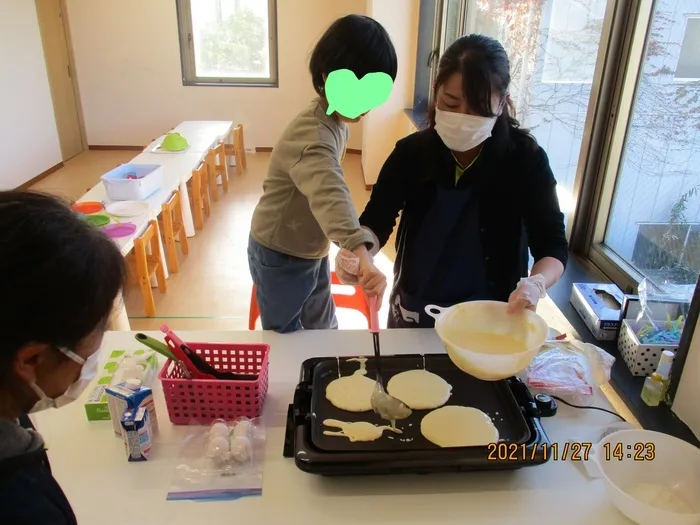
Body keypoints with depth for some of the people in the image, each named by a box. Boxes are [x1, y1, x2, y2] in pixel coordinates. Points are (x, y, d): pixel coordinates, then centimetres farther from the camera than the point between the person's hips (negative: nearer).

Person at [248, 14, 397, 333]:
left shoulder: (335, 120, -1)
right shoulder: (314, 134, -32)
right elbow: (330, 195, -52)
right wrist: (362, 255, -66)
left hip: (311, 251, 9)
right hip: (280, 258, -8)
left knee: (323, 329, 23)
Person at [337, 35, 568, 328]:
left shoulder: (525, 159, -16)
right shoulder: (411, 152, -13)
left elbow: (553, 245, -13)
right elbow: (376, 221, -8)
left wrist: (535, 284, -35)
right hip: (413, 312, 2)